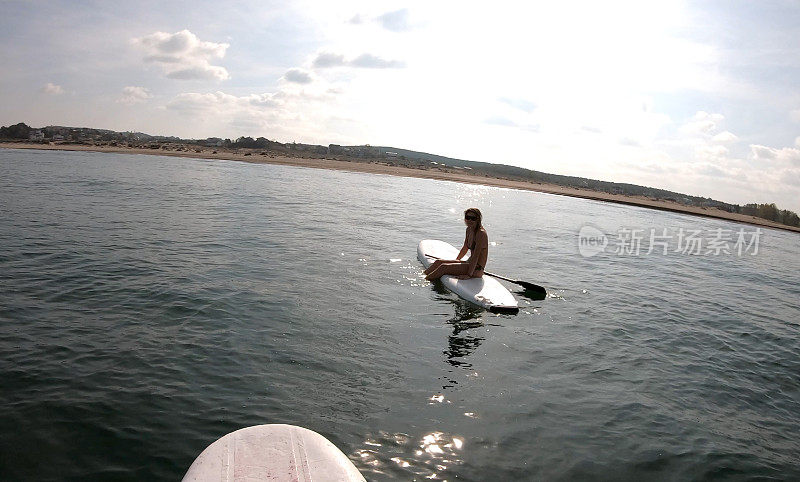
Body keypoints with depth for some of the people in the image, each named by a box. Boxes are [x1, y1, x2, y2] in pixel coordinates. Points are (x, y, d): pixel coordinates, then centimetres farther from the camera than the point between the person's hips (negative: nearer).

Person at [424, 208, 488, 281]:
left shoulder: (481, 233, -19)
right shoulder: (469, 229, 7)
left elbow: (476, 255, -22)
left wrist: (469, 275, -24)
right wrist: (456, 260, 28)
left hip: (477, 269, -9)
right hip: (470, 263, 9)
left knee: (444, 267, -18)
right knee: (439, 262, 4)